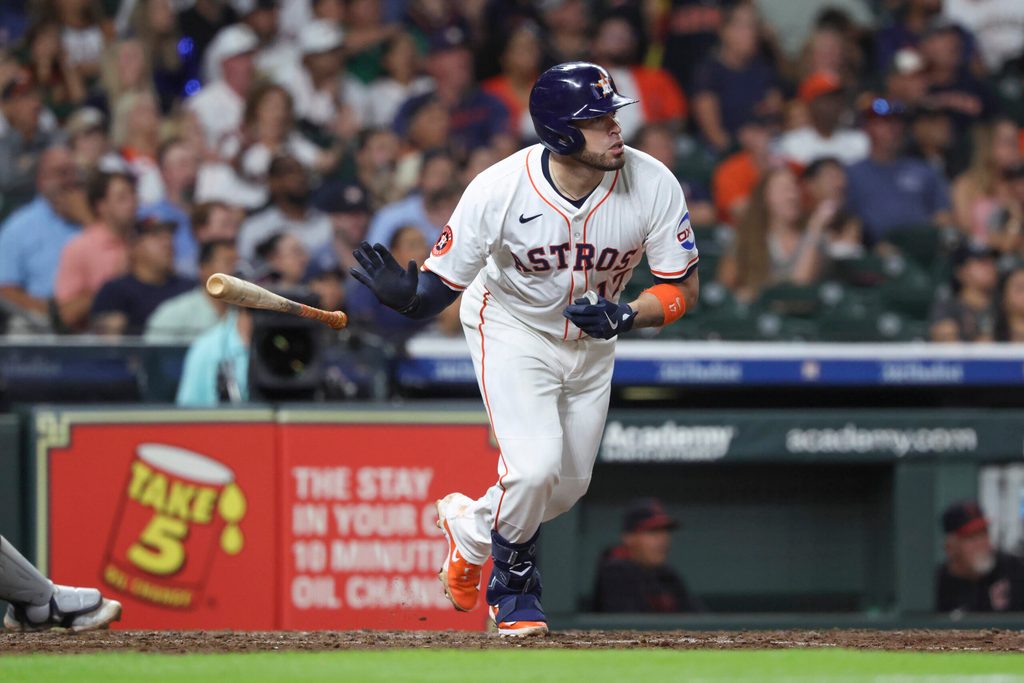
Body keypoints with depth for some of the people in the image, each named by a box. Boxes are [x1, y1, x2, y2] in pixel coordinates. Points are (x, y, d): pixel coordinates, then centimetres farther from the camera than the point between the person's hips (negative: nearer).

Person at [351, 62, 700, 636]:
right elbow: (440, 287, -23)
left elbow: (683, 289, -14)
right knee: (535, 467, -21)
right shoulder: (500, 190, -31)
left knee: (568, 486, 12)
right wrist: (404, 294, -46)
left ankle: (470, 525, 44)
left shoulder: (653, 186, -25)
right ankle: (514, 586, 10)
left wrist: (624, 317, -33)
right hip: (512, 327, -4)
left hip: (592, 342, 4)